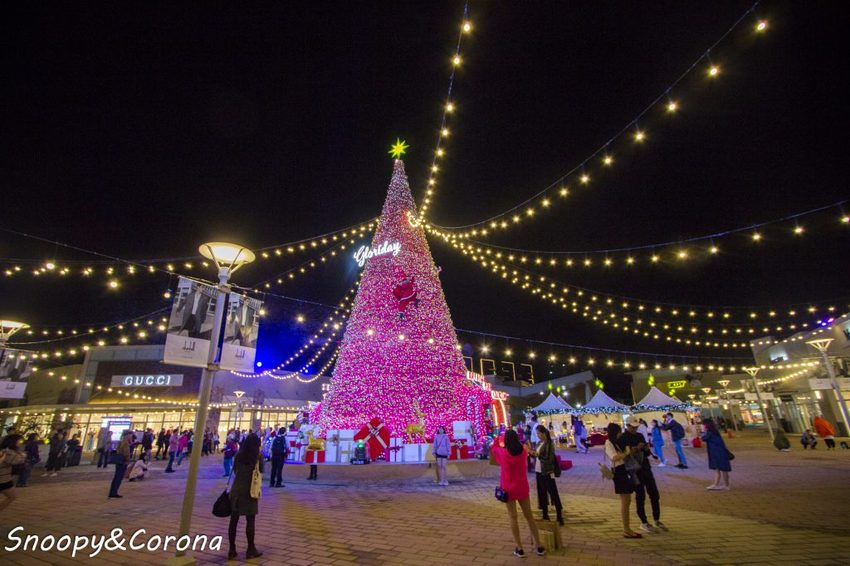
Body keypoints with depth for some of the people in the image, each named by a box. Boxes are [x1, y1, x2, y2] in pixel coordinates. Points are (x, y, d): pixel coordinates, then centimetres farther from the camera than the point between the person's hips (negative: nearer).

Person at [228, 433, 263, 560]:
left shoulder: (239, 455, 1)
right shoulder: (258, 456, -8)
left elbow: (234, 470, 11)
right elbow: (261, 471, 2)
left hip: (236, 489, 3)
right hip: (250, 491, -3)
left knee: (233, 520, 10)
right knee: (250, 521, 6)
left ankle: (232, 550, 16)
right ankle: (251, 550, 13)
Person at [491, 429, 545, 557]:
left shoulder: (502, 452, -13)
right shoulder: (523, 451, -7)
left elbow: (494, 448, 10)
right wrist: (515, 439, 32)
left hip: (508, 489, -3)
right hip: (522, 487, 3)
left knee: (513, 518, 8)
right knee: (529, 516, 15)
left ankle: (519, 549, 11)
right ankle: (539, 547, 20)